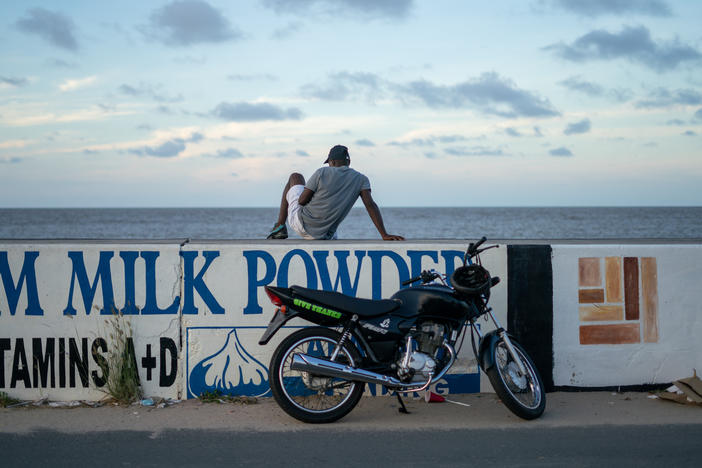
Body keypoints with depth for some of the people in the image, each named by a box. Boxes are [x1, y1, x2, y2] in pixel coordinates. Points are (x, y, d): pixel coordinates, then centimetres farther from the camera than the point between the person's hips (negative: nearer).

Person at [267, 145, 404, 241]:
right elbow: (370, 205, -14)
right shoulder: (361, 179, -1)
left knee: (296, 177, 23)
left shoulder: (322, 172, -7)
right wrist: (384, 235, -18)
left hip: (300, 222, -2)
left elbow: (302, 200, -7)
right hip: (323, 235, 2)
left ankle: (280, 227, 20)